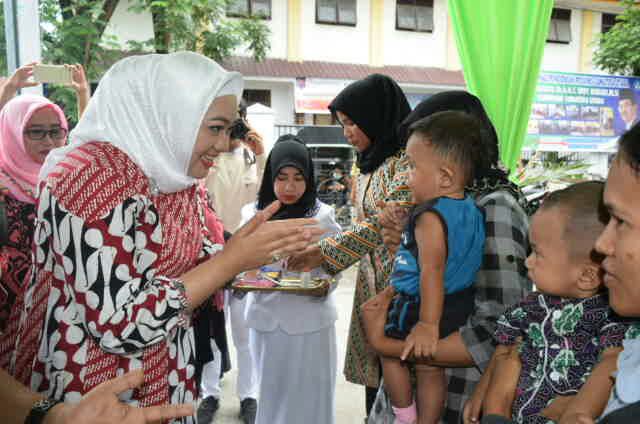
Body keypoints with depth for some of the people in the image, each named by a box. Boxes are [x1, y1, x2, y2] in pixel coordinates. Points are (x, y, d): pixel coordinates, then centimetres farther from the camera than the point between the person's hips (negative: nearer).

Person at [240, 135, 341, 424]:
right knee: (271, 393, 19)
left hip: (309, 321, -2)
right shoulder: (253, 214, 0)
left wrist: (319, 285, -23)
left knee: (307, 398, 10)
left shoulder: (322, 217, -7)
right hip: (265, 318, 3)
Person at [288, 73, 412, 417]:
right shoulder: (370, 164, 13)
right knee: (374, 373, 14)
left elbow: (384, 223, -20)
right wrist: (321, 254, 7)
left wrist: (324, 253, -18)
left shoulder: (405, 160, -13)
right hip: (371, 284, 8)